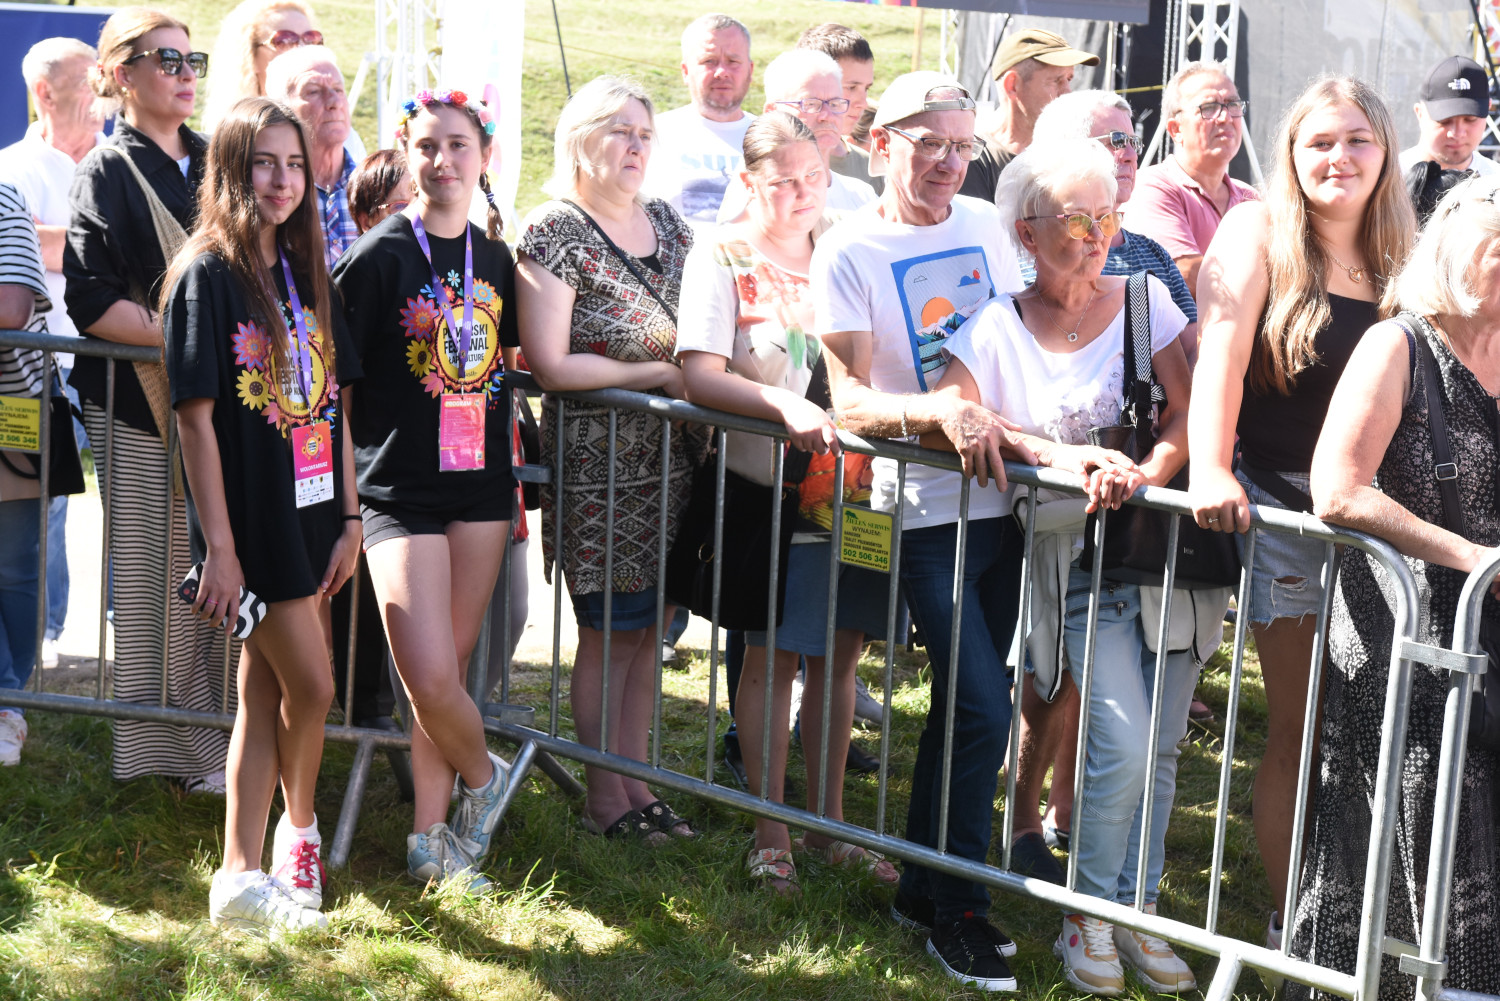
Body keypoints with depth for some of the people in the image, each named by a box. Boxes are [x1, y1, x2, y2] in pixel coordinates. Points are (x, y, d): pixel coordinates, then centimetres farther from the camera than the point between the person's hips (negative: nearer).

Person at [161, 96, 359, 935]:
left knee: (266, 692, 10)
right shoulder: (207, 275, -9)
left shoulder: (306, 275, 11)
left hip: (313, 511, 6)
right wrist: (219, 546, -16)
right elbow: (196, 416, -13)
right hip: (252, 519, -6)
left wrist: (350, 519, 7)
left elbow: (335, 406, 12)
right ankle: (301, 826, 22)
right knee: (312, 686, -3)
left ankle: (242, 876, 18)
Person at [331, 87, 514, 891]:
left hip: (481, 486, 5)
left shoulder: (494, 258, 8)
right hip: (398, 489, -4)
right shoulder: (378, 258, -8)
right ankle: (485, 776, 16)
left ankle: (430, 838, 18)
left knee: (449, 669, 7)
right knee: (429, 679, -12)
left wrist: (511, 474, 14)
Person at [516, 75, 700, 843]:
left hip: (672, 457, 6)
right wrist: (662, 373, -13)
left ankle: (634, 780, 21)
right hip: (600, 461, -6)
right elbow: (552, 365, -14)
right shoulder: (553, 234, -8)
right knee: (611, 629, 1)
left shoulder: (668, 224, 12)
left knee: (651, 623, 10)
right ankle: (604, 797, 12)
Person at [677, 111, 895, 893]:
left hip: (853, 483, 4)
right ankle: (769, 835, 14)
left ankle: (828, 826, 22)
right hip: (768, 486, -4)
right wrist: (786, 406, -27)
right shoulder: (722, 258, -4)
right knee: (773, 655, 2)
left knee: (840, 653, 9)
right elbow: (700, 375, -14)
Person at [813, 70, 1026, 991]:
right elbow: (851, 401, -13)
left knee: (966, 701, 12)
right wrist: (942, 412, -29)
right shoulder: (848, 253, -6)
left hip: (1003, 496, 5)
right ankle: (956, 905, 5)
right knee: (983, 706, -11)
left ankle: (926, 886, 28)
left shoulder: (984, 225, 9)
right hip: (928, 509, -5)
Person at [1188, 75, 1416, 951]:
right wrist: (1209, 469, -26)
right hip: (1281, 502, -3)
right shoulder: (1259, 232, -2)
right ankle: (1294, 928, 11)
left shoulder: (1401, 255, 9)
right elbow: (1221, 352, -13)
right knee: (1298, 728, 2)